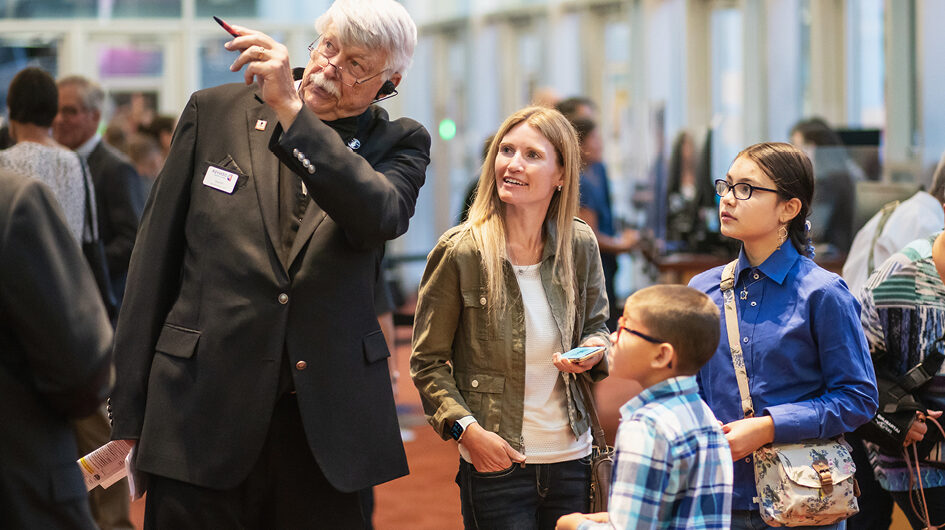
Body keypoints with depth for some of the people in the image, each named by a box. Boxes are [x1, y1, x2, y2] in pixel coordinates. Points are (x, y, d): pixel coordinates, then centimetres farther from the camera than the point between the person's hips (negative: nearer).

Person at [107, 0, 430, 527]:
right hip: (202, 415, 0)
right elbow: (156, 260, 7)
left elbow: (380, 217, -19)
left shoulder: (399, 144, 5)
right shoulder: (216, 111, 6)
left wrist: (290, 109, -26)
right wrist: (126, 415, 3)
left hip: (327, 423, 0)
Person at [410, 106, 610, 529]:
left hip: (572, 462, 4)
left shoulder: (580, 245, 0)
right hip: (495, 468, -3)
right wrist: (466, 429, -16)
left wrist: (595, 352, -8)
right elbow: (427, 362, -4)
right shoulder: (460, 251, -10)